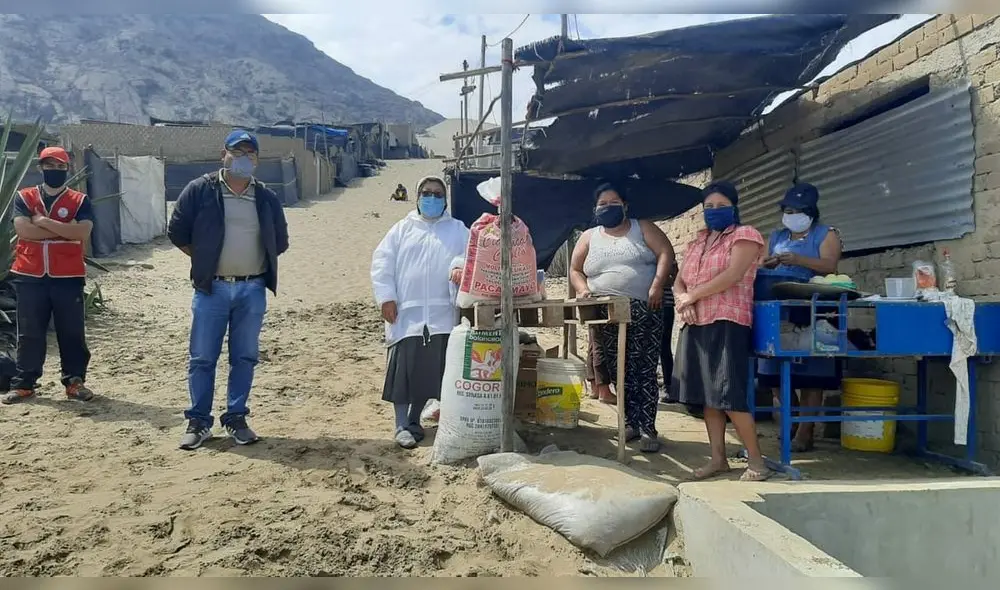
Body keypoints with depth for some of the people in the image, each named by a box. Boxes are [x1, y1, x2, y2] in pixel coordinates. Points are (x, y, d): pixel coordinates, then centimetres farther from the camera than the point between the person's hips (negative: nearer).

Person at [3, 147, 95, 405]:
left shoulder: (80, 200, 2)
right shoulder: (24, 197, 6)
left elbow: (82, 233, -15)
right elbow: (23, 230, -11)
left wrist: (44, 221, -14)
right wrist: (65, 230, -12)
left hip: (68, 277, -1)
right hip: (29, 276, 1)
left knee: (72, 332, 4)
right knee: (29, 333, 8)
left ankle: (75, 381, 14)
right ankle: (23, 383, 17)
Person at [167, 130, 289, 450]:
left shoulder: (267, 198, 6)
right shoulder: (200, 190, -2)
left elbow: (280, 241, 15)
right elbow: (177, 232, 3)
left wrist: (256, 259, 8)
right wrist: (205, 259, 4)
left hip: (253, 290, 2)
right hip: (212, 289, -2)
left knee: (245, 358, 8)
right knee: (202, 358, 3)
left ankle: (236, 419, 20)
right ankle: (198, 422, 15)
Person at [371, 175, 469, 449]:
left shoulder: (457, 230, 13)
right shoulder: (402, 229, 11)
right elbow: (382, 262, 5)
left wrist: (459, 266, -24)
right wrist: (386, 297, -5)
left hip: (442, 315, 1)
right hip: (406, 312, -1)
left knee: (434, 369, 3)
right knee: (404, 368, -3)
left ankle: (414, 420, 19)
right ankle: (402, 425, 8)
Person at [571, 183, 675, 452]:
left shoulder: (642, 228, 8)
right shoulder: (589, 238, 14)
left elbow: (666, 253, -2)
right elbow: (575, 270, 15)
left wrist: (657, 284, -15)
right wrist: (582, 289, -5)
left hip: (644, 313, -2)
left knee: (644, 370, -5)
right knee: (619, 372, 4)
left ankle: (648, 428, -2)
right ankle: (631, 422, 14)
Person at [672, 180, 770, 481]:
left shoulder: (745, 235, -1)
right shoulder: (696, 243, 21)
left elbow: (732, 276, -15)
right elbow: (679, 282, 17)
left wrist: (691, 296, -10)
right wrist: (682, 300, -7)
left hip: (727, 323, -7)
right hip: (695, 325, 7)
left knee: (728, 395, -11)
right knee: (707, 395, 7)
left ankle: (757, 461, 1)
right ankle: (718, 458, 15)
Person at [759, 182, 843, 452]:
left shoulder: (826, 235, 4)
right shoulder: (776, 237, 19)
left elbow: (829, 266, -11)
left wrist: (798, 260, -26)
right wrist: (769, 264, -11)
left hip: (812, 314, -4)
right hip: (779, 313, 5)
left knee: (811, 373, -5)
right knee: (776, 368, 0)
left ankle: (805, 432, -3)